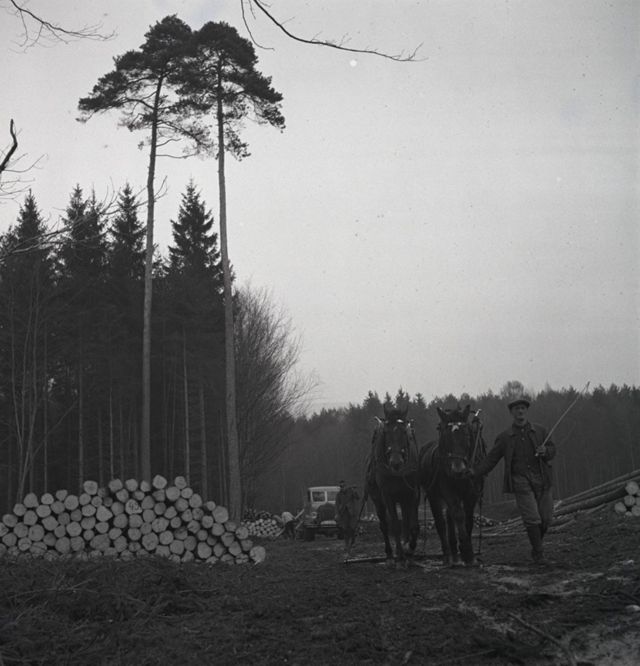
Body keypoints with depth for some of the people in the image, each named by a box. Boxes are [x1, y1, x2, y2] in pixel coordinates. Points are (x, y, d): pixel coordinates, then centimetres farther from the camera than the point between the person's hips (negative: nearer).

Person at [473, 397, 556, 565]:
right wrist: (474, 473, -4)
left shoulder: (540, 431, 11)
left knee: (546, 518, 3)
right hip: (521, 482, -2)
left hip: (543, 481, 2)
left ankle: (536, 547, 27)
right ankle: (538, 553, 4)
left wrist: (545, 451, -9)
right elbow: (491, 459, 6)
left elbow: (552, 449, 15)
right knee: (532, 519, -9)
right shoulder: (504, 437, 6)